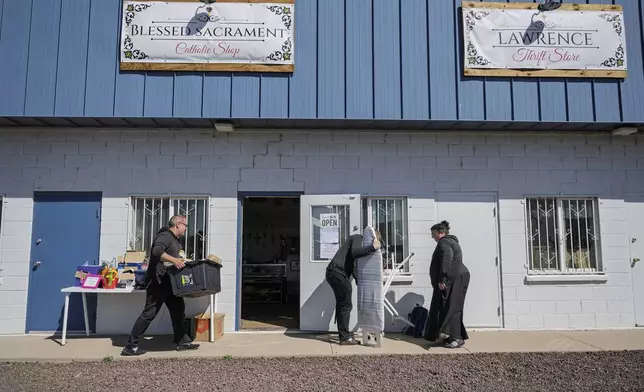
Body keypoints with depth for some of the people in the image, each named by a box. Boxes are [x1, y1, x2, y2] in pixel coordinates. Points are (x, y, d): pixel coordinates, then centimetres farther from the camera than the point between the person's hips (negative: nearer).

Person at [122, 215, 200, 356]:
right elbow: (156, 251, -33)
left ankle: (182, 341, 18)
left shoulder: (175, 240, 18)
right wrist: (173, 259, -44)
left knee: (178, 310, 11)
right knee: (149, 313, -5)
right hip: (158, 281, -10)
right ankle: (130, 346, 4)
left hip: (168, 282, 10)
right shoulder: (165, 236, -14)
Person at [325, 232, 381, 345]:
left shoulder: (357, 240, 26)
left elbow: (353, 265, 26)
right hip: (338, 273, -10)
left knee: (341, 304, 15)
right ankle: (345, 338, 0)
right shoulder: (358, 238, -2)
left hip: (333, 273, 10)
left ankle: (343, 335, 22)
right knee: (346, 305, -5)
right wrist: (373, 247, -23)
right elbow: (355, 252, -24)